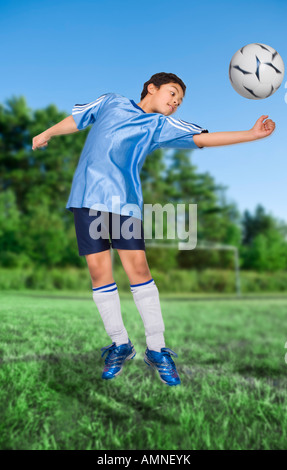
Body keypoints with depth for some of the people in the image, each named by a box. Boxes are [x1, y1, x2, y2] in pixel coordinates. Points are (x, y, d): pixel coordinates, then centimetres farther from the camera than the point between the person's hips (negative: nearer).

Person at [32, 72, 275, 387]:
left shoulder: (161, 126, 13)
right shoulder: (111, 102, 17)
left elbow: (204, 138, 2)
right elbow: (76, 120, 30)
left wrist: (251, 134, -6)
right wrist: (46, 134, 40)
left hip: (124, 200, -1)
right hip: (87, 196, 1)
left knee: (138, 268, -10)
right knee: (99, 270, -3)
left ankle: (156, 349, 4)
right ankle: (120, 345, 13)